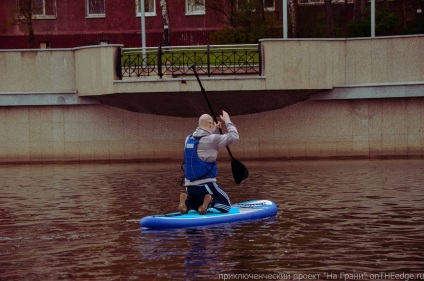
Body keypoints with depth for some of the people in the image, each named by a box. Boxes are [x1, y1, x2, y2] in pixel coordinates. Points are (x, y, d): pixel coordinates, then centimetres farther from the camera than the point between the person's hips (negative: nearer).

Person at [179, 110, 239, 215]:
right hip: (206, 185, -6)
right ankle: (210, 202, -18)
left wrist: (214, 131, 30)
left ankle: (187, 200, -2)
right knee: (226, 206, 12)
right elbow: (234, 136, -4)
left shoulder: (189, 139, 9)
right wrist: (227, 120, 9)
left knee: (201, 209, 29)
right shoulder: (212, 139, -12)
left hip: (189, 187, 6)